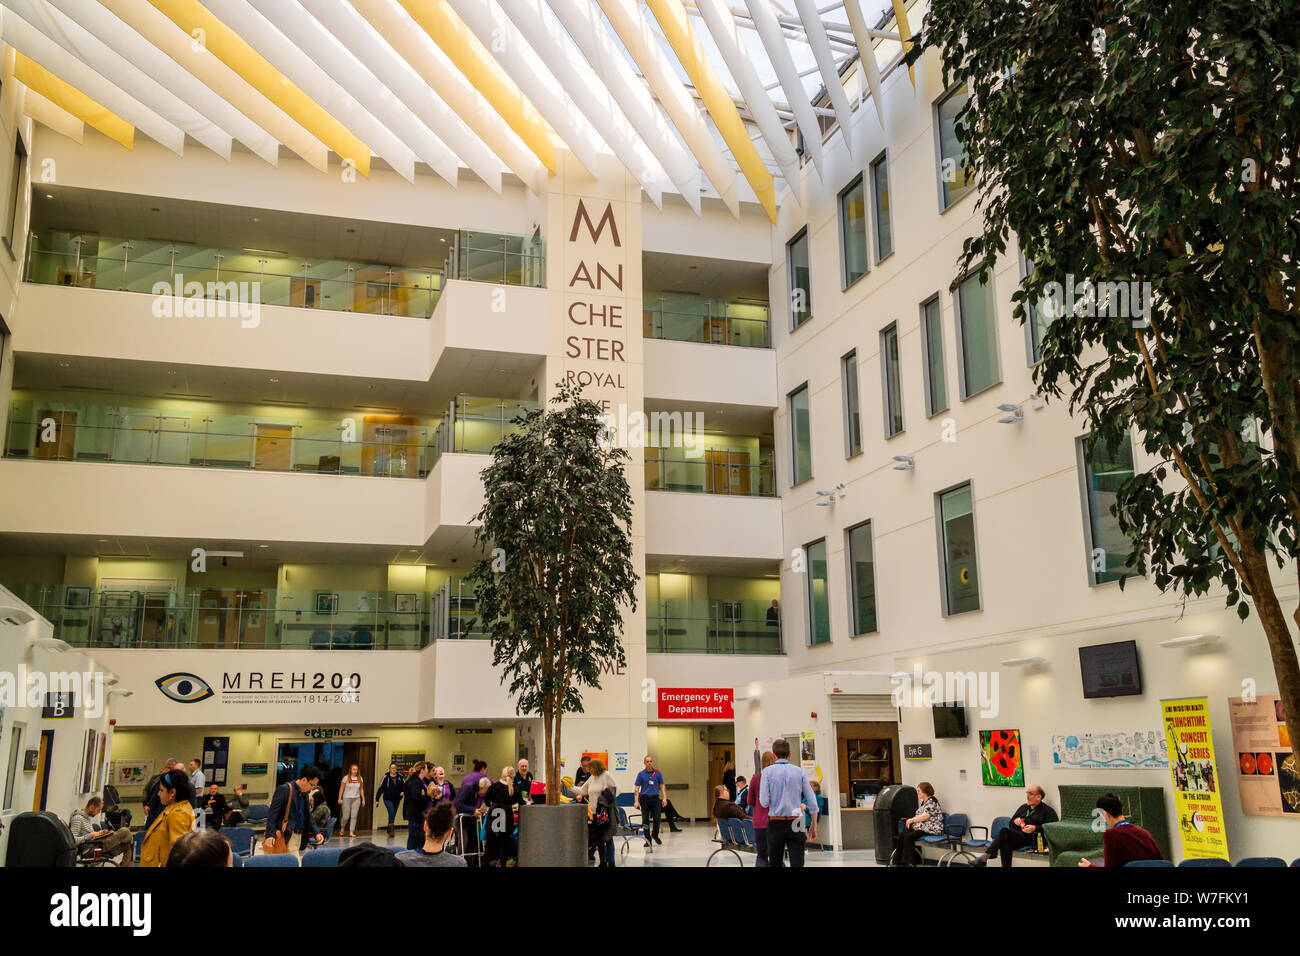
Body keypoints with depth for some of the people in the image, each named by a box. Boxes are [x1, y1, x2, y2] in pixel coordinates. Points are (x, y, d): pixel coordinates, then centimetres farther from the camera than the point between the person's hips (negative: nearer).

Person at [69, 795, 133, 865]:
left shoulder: (88, 817, 18)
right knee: (125, 831, -15)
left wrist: (98, 833, 11)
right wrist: (91, 835, -20)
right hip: (89, 850, -10)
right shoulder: (78, 818, -13)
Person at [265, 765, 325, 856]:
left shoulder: (304, 793, 14)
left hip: (300, 836, 8)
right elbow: (272, 814, -13)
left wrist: (316, 833, 4)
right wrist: (270, 835, -22)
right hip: (287, 836, -8)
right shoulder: (284, 790, -10)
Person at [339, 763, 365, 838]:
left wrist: (363, 799, 10)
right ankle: (342, 827, 27)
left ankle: (351, 832, -2)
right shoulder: (346, 778, -3)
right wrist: (339, 798, -5)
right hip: (347, 798, -3)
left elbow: (361, 789, 13)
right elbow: (341, 789, 0)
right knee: (346, 816, -2)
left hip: (356, 799, 3)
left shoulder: (360, 779, 7)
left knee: (354, 816, -4)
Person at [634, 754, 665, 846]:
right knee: (645, 820, 1)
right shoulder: (641, 774, 1)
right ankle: (648, 839, 11)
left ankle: (655, 835, 21)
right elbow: (636, 788, 0)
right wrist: (636, 801, -9)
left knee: (657, 818, -5)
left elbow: (662, 786, 9)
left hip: (655, 798, 1)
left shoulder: (657, 773, 5)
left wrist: (664, 798, -1)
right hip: (644, 798, -1)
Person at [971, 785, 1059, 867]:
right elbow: (1011, 824, 30)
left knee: (1004, 832, -31)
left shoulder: (1048, 811, 10)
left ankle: (984, 858, -34)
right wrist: (1015, 821, 5)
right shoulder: (1024, 807, 29)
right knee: (1005, 842, -33)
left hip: (1032, 838, -5)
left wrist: (1035, 828, -19)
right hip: (1016, 834, 5)